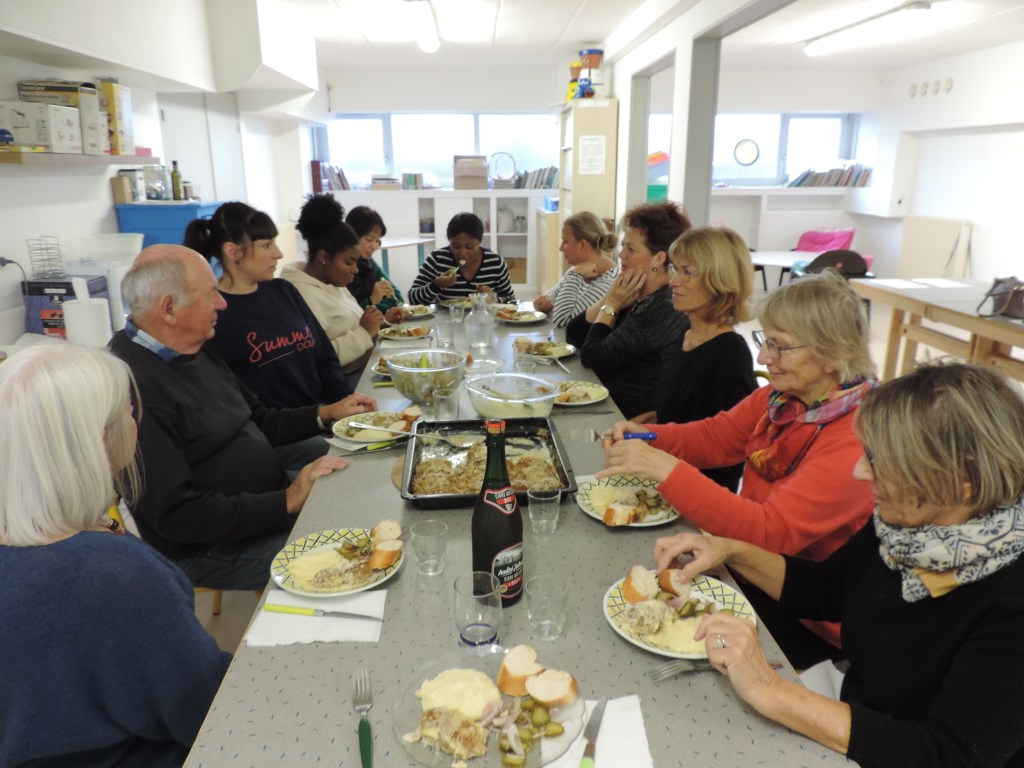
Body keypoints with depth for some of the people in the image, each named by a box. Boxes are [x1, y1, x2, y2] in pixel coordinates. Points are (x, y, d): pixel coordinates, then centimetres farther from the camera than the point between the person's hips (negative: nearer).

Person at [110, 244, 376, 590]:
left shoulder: (195, 351, 7)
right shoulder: (132, 384, -24)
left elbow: (258, 422, 19)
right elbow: (176, 514, -25)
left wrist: (327, 414, 6)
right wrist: (287, 502, -24)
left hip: (270, 504, 9)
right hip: (210, 548, -9)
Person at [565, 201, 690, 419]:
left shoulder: (666, 308, -20)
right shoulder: (635, 296, 6)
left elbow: (592, 357, -19)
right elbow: (573, 336, 5)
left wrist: (611, 305, -8)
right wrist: (609, 300, -7)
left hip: (632, 418, -7)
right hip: (607, 405, 7)